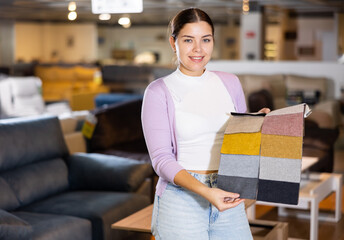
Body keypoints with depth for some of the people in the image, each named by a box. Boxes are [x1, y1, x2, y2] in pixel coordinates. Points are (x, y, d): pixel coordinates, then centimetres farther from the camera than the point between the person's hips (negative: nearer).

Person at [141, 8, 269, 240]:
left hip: (228, 200, 4)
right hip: (181, 201, -3)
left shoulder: (230, 83, 8)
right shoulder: (159, 92, -5)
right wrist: (204, 191, -23)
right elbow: (161, 159, -10)